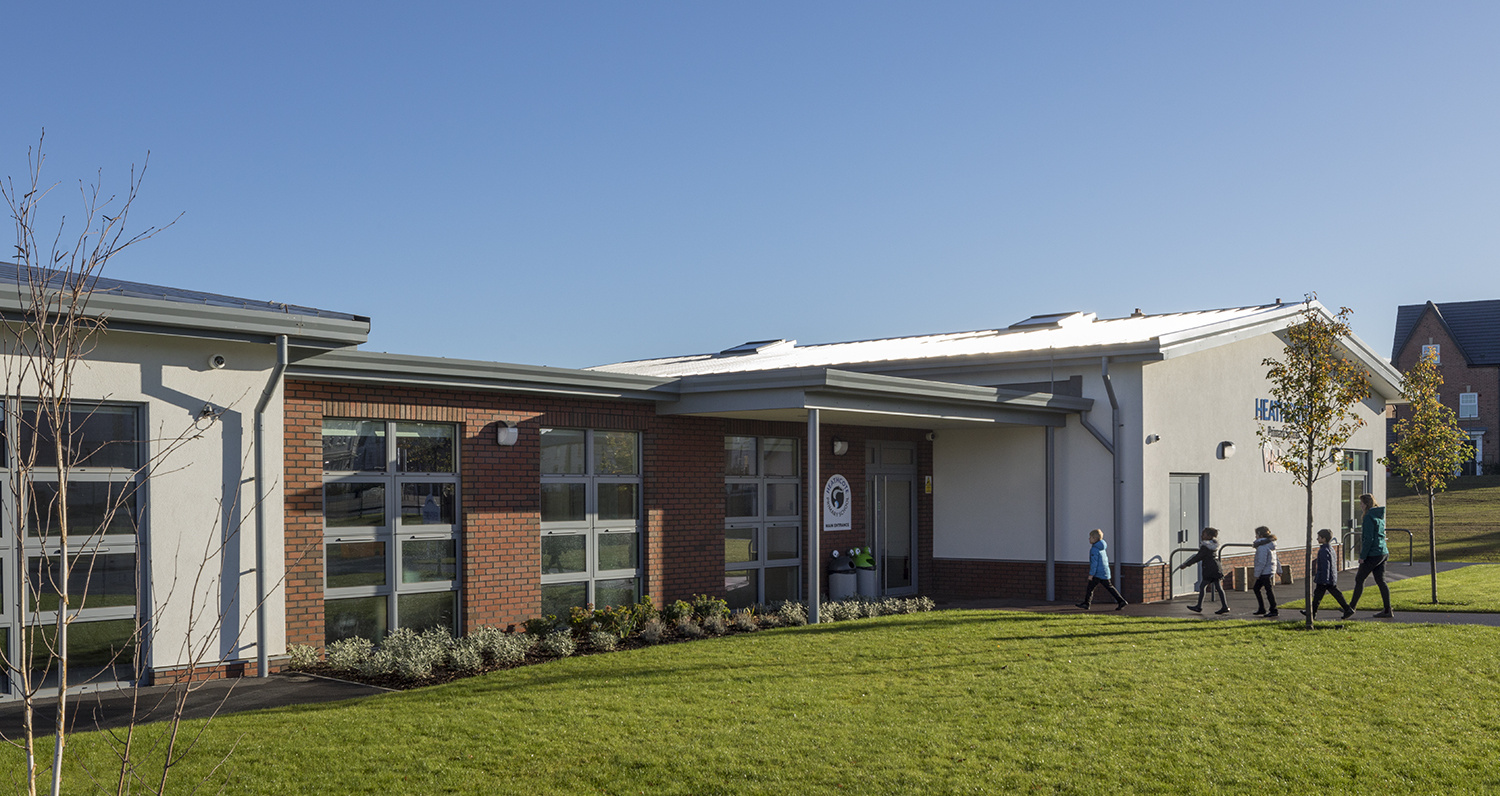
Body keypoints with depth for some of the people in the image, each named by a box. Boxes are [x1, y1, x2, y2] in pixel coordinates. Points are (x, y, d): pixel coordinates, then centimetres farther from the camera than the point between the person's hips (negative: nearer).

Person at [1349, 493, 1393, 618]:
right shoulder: (1380, 516, 13)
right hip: (1383, 553, 9)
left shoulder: (1369, 517, -15)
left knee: (1359, 579, 3)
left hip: (1373, 554, -9)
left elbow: (1368, 539, -18)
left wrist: (1362, 556, -14)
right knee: (1380, 581, 8)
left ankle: (1352, 607, 12)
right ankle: (1387, 610, 5)